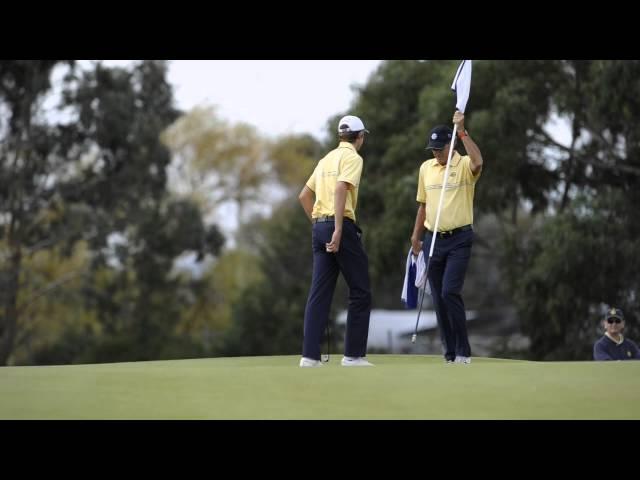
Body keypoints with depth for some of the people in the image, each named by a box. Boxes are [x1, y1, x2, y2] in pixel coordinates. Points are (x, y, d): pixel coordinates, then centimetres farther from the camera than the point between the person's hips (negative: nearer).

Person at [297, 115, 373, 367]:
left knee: (319, 292, 3)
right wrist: (338, 230, -23)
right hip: (341, 227, -7)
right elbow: (340, 190, -19)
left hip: (319, 228, 7)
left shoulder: (326, 159, 19)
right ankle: (353, 354, 2)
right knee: (360, 292, 2)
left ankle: (310, 356, -4)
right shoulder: (352, 157, -4)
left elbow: (304, 195, 22)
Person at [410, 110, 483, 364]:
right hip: (433, 239, 6)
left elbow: (478, 162, -32)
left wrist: (462, 131, -33)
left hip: (459, 239, -6)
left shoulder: (464, 165, -7)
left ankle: (463, 350, -6)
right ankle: (450, 352, 11)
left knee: (450, 292, -16)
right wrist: (416, 236, 16)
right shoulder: (426, 168, 10)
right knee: (438, 297, 5)